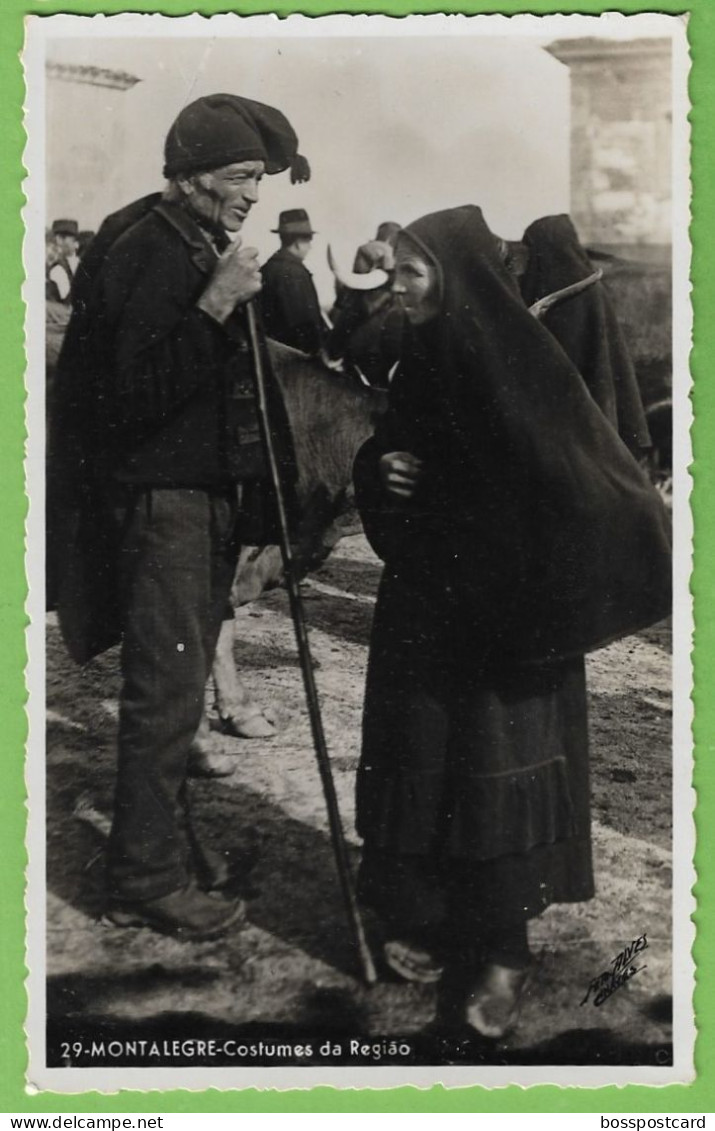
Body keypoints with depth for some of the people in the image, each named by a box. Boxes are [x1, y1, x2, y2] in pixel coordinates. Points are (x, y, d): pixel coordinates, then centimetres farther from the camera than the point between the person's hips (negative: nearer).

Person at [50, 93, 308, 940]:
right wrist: (215, 307, -28)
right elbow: (136, 392, -24)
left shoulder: (205, 249, 16)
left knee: (178, 683, 15)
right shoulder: (142, 252, -13)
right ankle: (145, 879, 6)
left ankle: (168, 842, 27)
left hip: (208, 495, 9)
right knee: (164, 689, -5)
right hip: (159, 497, -9)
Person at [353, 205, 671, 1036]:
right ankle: (428, 918, 26)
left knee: (498, 767, -3)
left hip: (508, 608, -6)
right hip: (424, 599, 7)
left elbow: (589, 479, -18)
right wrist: (381, 469, -4)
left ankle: (501, 951, 10)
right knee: (420, 757, 10)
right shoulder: (420, 362, 7)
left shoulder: (522, 363, -14)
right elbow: (381, 456, 18)